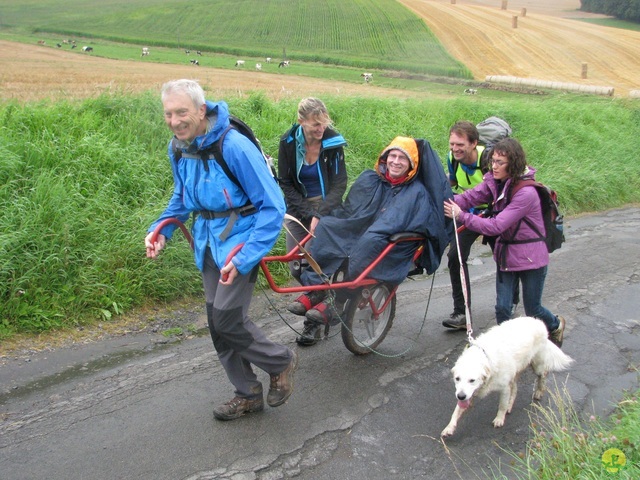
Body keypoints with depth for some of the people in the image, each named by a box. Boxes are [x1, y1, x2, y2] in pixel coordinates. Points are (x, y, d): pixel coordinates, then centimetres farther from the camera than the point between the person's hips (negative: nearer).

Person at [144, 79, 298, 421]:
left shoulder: (234, 146, -23)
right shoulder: (178, 148, 0)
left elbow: (272, 207, -20)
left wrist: (245, 258, -28)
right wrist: (162, 229, 1)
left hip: (240, 240, -7)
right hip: (209, 242, 8)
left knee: (228, 319, -11)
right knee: (217, 321, 10)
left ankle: (281, 362, 17)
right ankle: (248, 395, 27)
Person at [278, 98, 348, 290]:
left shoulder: (333, 142, -14)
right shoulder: (288, 142, -11)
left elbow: (339, 185, -12)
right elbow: (285, 182, -6)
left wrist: (319, 215, -23)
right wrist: (307, 214, -15)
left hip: (326, 207, -2)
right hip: (297, 207, 2)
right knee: (295, 265, 2)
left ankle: (319, 293, 18)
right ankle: (314, 290, 31)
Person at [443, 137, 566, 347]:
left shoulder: (526, 193, -27)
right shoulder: (494, 182, -5)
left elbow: (496, 226, -30)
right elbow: (470, 197, -15)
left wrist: (461, 216, -32)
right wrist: (447, 203, -33)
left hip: (530, 257, -5)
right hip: (506, 253, 5)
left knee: (533, 309, 13)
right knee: (502, 308, 4)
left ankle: (556, 325, 45)